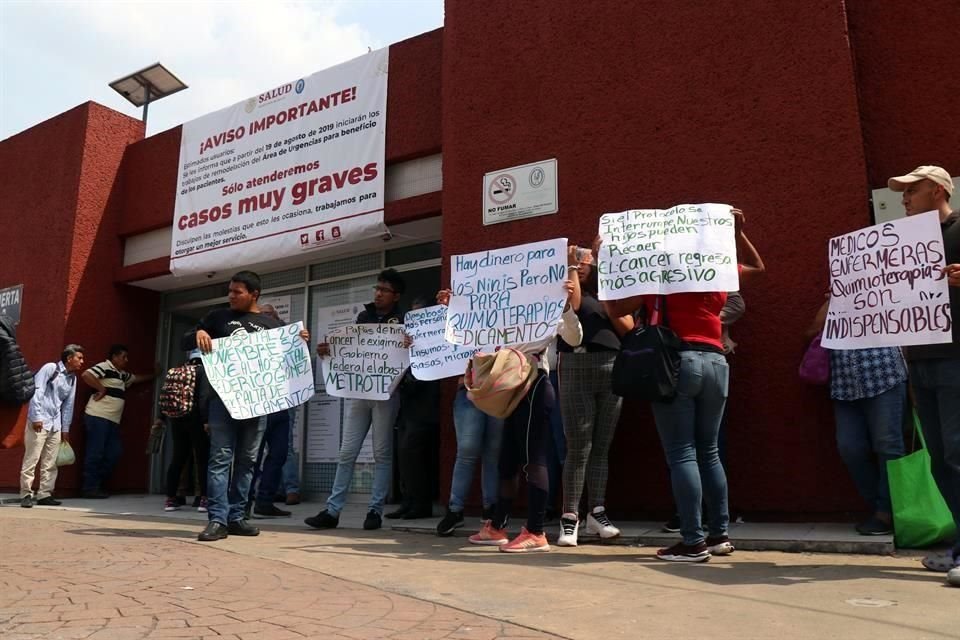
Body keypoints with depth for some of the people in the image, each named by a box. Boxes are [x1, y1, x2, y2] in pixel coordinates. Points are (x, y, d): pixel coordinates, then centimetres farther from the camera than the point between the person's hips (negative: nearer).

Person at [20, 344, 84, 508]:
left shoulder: (73, 378, 13)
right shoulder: (50, 368, -7)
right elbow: (36, 391, -12)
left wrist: (65, 428, 15)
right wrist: (36, 417, -17)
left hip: (55, 424, 7)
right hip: (39, 420, -7)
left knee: (50, 462, 7)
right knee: (32, 459, -5)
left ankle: (44, 494, 12)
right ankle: (26, 494, 2)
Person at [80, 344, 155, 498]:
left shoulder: (122, 374, 24)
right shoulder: (104, 367, -4)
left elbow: (138, 378, 40)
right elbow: (86, 375, -20)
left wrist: (155, 374, 39)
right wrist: (101, 388, -15)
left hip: (113, 420, 9)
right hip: (97, 417, -9)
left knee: (114, 453, 5)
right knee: (95, 453, -6)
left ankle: (98, 486, 13)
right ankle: (90, 488, -1)